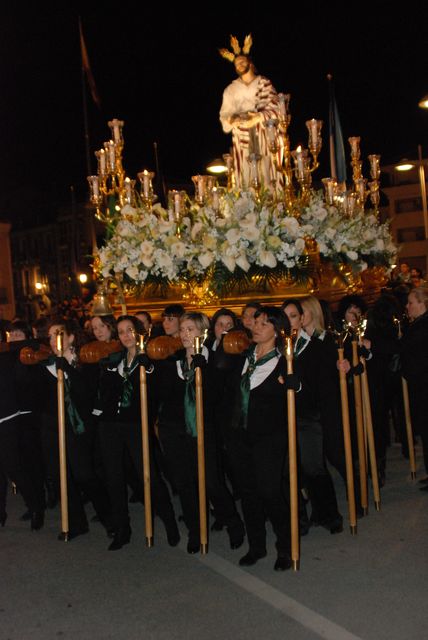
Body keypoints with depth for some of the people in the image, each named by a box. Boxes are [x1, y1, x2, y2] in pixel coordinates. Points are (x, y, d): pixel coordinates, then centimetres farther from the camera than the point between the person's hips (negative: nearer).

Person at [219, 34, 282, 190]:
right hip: (243, 140, 1)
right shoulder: (231, 90, 13)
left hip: (264, 138, -1)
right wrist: (232, 119, -12)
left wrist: (259, 117, -16)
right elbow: (224, 116, 11)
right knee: (247, 181, -5)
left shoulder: (264, 84, 7)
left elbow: (276, 108, 0)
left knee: (266, 176, -7)